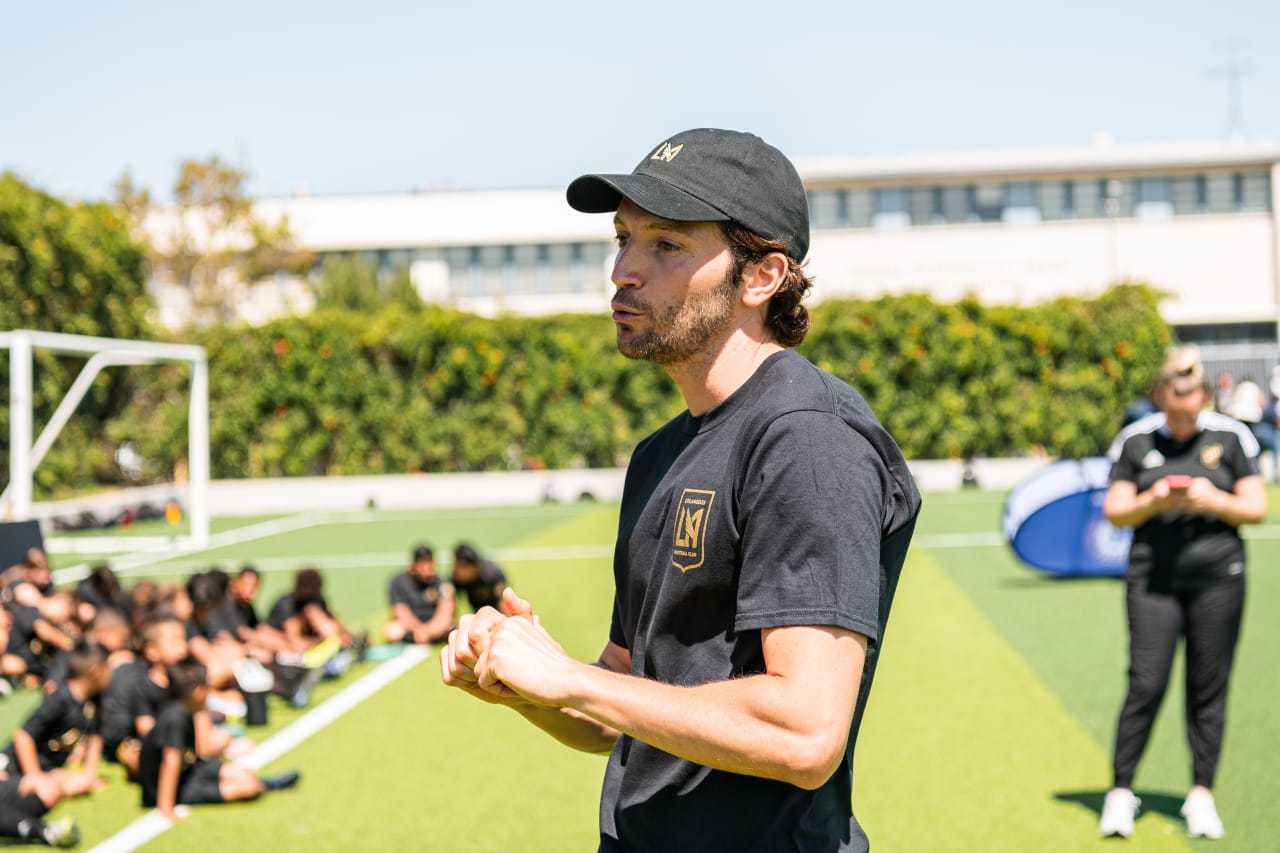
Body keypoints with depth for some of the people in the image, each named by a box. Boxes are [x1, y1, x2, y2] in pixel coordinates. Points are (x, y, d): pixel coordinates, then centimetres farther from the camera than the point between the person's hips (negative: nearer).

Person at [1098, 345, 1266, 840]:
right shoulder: (1134, 440, 4)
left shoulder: (1231, 437, 3)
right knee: (1146, 685, -7)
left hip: (1217, 578, 0)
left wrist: (1215, 501, -15)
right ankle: (1120, 790, 4)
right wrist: (1152, 502, -14)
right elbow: (1115, 512, 5)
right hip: (1153, 579, 0)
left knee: (1208, 689, 2)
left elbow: (1257, 508, 3)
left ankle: (1201, 794, 11)